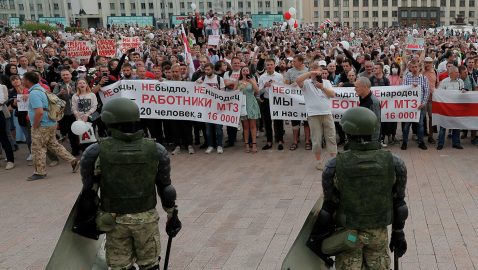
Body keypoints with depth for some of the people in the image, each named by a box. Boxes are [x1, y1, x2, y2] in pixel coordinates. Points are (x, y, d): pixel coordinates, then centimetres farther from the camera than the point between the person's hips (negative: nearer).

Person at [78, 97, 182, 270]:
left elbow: (88, 189, -5)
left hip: (115, 220, -1)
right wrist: (172, 216, 12)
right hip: (147, 218, 1)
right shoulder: (156, 151, -9)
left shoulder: (96, 152, -13)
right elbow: (165, 188, -1)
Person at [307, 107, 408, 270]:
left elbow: (329, 207, -14)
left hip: (347, 232, -1)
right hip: (378, 232, 1)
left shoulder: (335, 167, -21)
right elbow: (398, 204, -7)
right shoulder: (394, 164, -17)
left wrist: (317, 238, -1)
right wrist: (398, 233, 7)